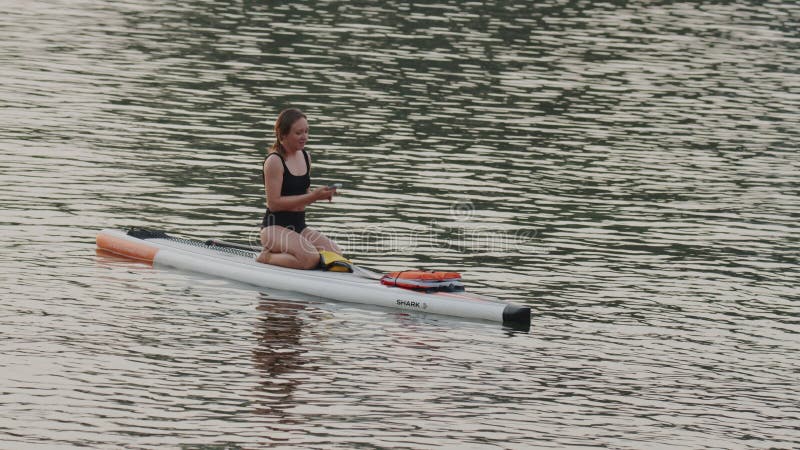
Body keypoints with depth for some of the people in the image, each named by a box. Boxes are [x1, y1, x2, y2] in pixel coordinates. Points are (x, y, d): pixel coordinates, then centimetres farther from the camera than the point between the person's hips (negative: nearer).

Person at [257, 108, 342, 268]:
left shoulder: (305, 157, 11)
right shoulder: (274, 161, -13)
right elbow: (274, 203, -18)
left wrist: (320, 194, -2)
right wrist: (312, 196, -21)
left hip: (299, 225, 8)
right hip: (275, 227, -8)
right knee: (311, 258, -31)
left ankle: (281, 253, 8)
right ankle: (266, 257, -6)